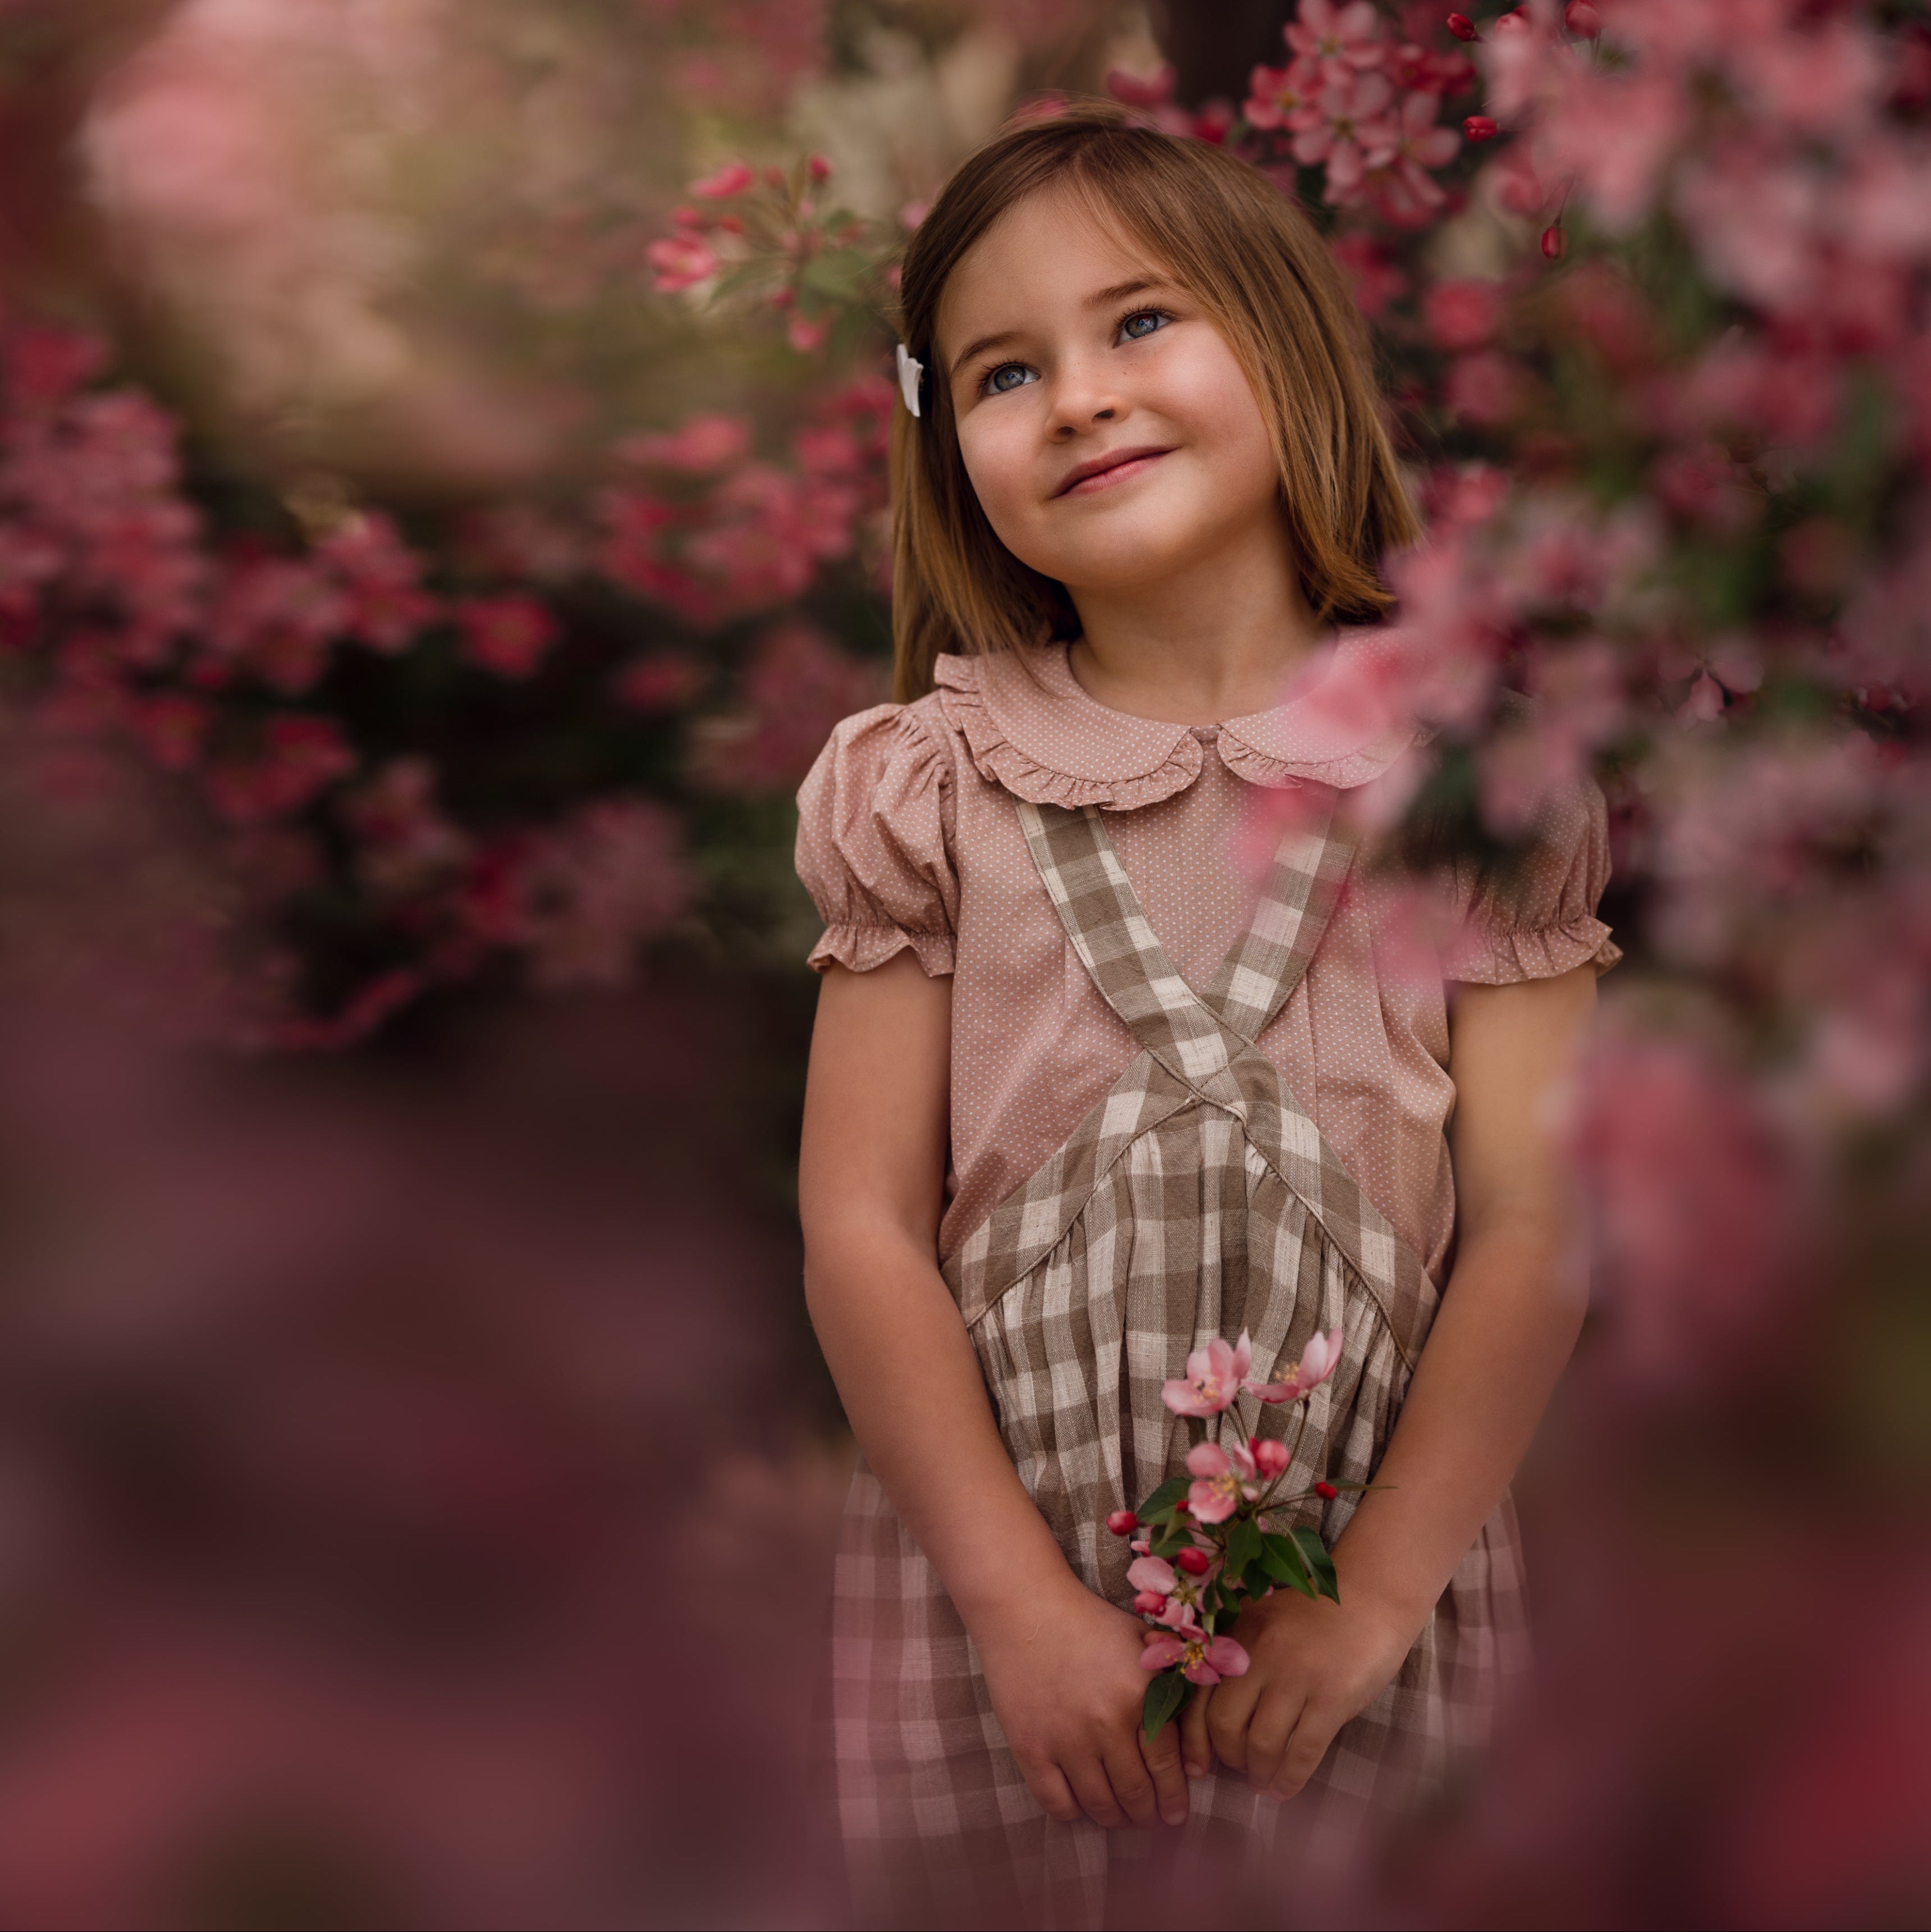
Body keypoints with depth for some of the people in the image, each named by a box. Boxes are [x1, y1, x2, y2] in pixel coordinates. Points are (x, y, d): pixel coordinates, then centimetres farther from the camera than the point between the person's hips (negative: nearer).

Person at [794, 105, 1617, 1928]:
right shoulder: (935, 788, -1)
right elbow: (860, 1227, -5)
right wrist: (1022, 1604, -12)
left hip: (1369, 1631, 0)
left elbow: (1531, 1225, -5)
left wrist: (1374, 1597, -11)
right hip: (993, 1623, 0)